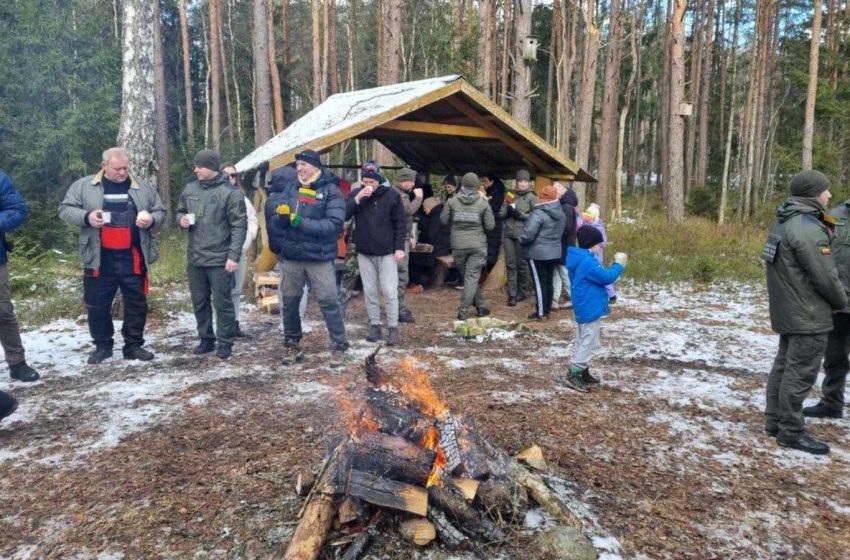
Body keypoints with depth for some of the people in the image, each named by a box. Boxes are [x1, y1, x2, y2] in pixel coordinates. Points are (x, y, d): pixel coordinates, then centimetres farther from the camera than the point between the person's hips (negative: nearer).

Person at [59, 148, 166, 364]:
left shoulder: (144, 188, 7)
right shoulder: (83, 186, 3)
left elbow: (160, 212, 12)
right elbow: (65, 209, 3)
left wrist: (152, 220, -11)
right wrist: (86, 217, -15)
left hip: (133, 259, 1)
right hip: (99, 259, -1)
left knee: (137, 303, 7)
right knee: (97, 304, 7)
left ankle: (134, 345, 20)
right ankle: (102, 346, 23)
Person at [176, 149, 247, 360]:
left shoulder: (230, 192, -11)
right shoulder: (190, 189, 8)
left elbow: (239, 226, -12)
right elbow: (180, 211, 22)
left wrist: (233, 256, -17)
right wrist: (181, 219, -3)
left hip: (220, 260, -6)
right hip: (195, 258, 6)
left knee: (222, 303, 2)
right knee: (199, 302, 15)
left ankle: (225, 342, 14)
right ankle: (206, 339, 29)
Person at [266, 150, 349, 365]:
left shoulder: (330, 191, -6)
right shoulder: (290, 188, 8)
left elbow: (335, 224, -16)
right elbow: (273, 218, 6)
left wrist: (302, 223, -21)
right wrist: (280, 215, -18)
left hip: (320, 259, -4)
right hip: (291, 258, 4)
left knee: (328, 302, -3)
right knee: (289, 301, 11)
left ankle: (339, 346, 9)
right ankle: (291, 344, 26)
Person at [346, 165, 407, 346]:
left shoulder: (392, 195, -6)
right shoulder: (356, 194, 2)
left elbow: (401, 222, -4)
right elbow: (343, 216, -8)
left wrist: (399, 247, -9)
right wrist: (357, 199, -20)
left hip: (387, 252, -3)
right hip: (364, 252, 3)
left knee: (389, 292, -2)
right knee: (370, 291, 9)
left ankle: (393, 327, 9)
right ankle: (374, 325, 20)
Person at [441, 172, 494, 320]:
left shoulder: (452, 201, -4)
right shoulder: (483, 203, -4)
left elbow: (444, 220, 3)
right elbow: (490, 225, -2)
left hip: (458, 245, 1)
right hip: (478, 246, -1)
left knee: (469, 278, 15)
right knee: (472, 278, 1)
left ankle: (481, 307, 24)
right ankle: (463, 311, -3)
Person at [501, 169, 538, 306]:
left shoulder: (532, 197, 0)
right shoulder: (510, 195, 13)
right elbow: (501, 213, 14)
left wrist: (520, 215, -15)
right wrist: (507, 211, -7)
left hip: (522, 235, -4)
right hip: (508, 234, 4)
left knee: (521, 264, 4)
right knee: (510, 265, 0)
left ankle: (522, 292, 19)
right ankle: (512, 295, 1)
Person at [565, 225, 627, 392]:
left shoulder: (579, 258, 11)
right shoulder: (587, 261, -23)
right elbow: (606, 277, -21)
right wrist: (619, 265, -9)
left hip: (584, 308, 11)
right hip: (590, 309, -11)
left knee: (583, 341, 18)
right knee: (588, 343, -4)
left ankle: (583, 372, 28)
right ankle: (573, 374, -2)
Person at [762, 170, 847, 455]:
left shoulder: (785, 222, 9)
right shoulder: (807, 228, -21)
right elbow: (825, 276, -18)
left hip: (787, 311, 10)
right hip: (808, 315, -10)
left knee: (783, 364, 16)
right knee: (800, 373, -2)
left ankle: (774, 421, 24)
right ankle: (791, 432, 6)